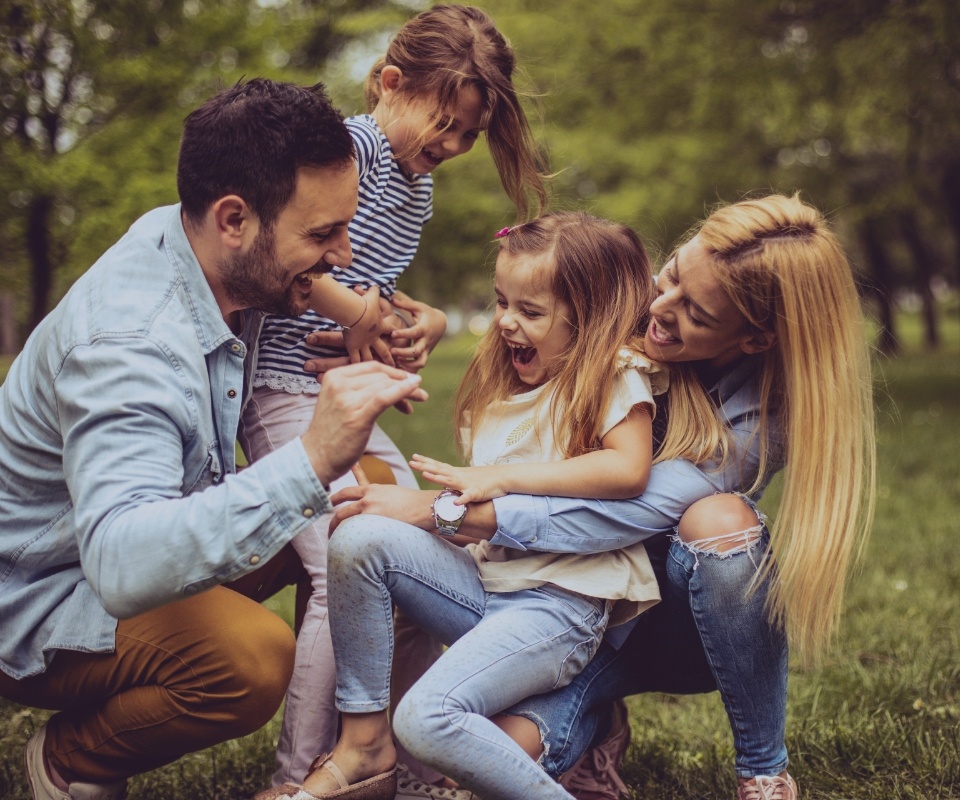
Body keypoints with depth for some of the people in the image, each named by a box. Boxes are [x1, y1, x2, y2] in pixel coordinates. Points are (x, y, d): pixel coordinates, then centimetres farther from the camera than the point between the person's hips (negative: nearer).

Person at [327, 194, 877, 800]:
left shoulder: (763, 410, -23)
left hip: (691, 621, -2)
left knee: (717, 518, -36)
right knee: (511, 746, -27)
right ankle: (600, 724, 12)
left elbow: (628, 514, -34)